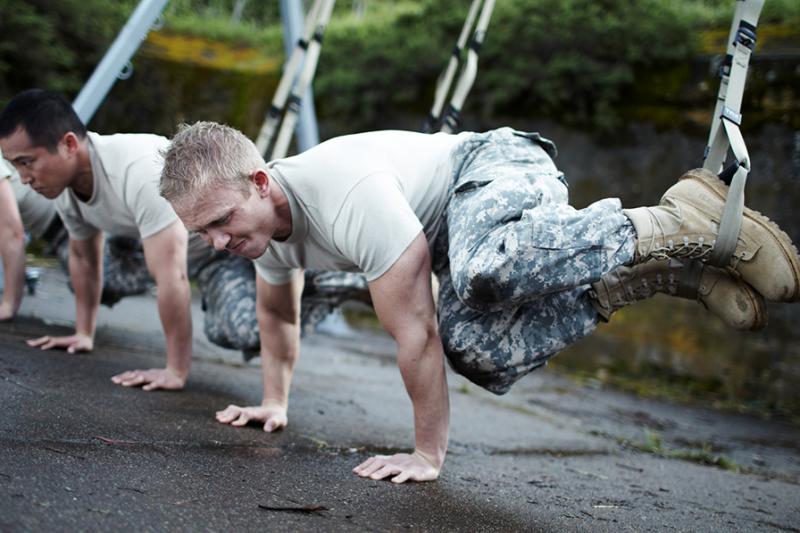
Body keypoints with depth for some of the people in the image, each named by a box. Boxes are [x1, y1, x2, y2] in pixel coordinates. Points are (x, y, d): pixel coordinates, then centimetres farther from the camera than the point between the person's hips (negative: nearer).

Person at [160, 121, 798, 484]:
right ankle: (657, 272, 0)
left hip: (501, 169, -10)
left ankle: (680, 227, -26)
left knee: (482, 272, -43)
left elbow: (417, 331, -29)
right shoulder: (262, 220, -3)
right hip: (460, 229, 10)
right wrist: (275, 402, 25)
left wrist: (427, 454, -21)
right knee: (477, 350, -11)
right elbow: (279, 312, 20)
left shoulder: (349, 195, -33)